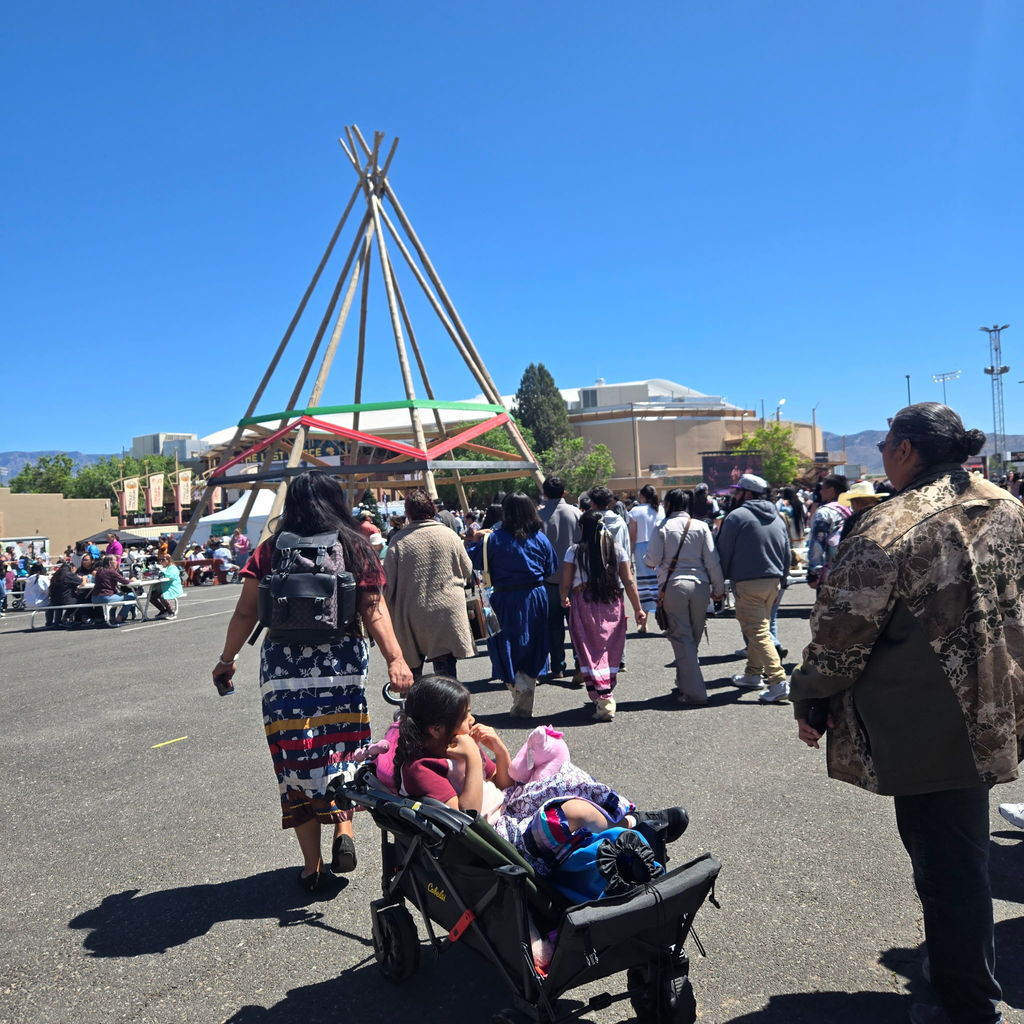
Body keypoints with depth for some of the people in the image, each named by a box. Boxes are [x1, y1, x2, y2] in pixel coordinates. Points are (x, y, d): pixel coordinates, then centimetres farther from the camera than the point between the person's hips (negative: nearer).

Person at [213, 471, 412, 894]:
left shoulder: (270, 550, 3)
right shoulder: (355, 548, 3)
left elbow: (245, 613, 2)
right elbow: (374, 611, -7)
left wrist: (227, 659, 13)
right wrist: (395, 660, -10)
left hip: (283, 666, 0)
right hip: (344, 663, 1)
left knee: (296, 757, 8)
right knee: (342, 748, 20)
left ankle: (313, 866, 15)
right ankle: (344, 828, 4)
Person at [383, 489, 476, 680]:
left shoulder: (398, 541, -6)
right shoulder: (450, 535, -2)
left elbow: (388, 582, -3)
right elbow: (468, 571, 8)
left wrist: (391, 614, 11)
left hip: (411, 616, 0)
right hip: (447, 613, 0)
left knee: (412, 667, 13)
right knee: (446, 671, 5)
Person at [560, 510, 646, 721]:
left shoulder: (575, 551, -2)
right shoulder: (616, 549, 5)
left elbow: (565, 583, 0)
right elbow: (629, 581, 3)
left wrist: (563, 599, 20)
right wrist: (638, 608, 8)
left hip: (584, 604, -3)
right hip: (613, 605, 3)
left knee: (591, 651, 0)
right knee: (610, 651, 13)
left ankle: (603, 701, -10)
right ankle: (608, 694, 23)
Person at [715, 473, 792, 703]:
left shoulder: (737, 516, -9)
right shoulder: (776, 518, 13)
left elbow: (724, 552, -7)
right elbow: (787, 553, 16)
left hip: (748, 583, -8)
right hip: (773, 582, 8)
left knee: (758, 633, -8)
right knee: (759, 628, 20)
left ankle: (778, 681, -16)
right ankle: (753, 674, 30)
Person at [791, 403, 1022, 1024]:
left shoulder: (890, 529, -22)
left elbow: (842, 633, -18)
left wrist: (811, 705, -4)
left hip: (928, 732, -8)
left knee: (944, 862, 7)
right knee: (967, 852, 23)